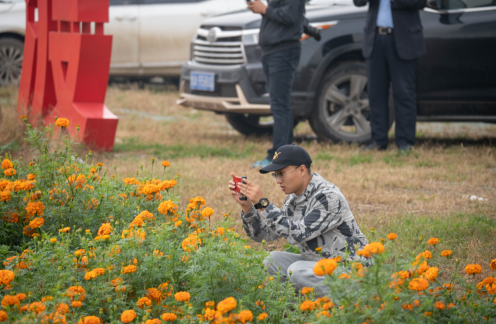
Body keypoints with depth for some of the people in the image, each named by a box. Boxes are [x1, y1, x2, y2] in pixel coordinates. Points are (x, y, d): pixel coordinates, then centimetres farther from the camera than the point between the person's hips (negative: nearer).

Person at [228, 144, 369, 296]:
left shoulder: (329, 197, -21)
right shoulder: (293, 199, 6)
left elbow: (298, 234, -29)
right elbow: (263, 234, 8)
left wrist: (263, 203, -27)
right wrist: (246, 206, -7)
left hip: (348, 268, -8)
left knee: (297, 271, -29)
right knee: (272, 260, -2)